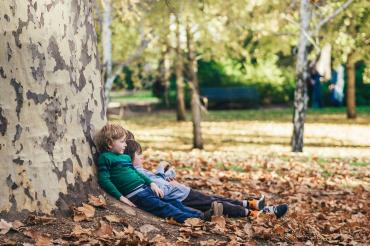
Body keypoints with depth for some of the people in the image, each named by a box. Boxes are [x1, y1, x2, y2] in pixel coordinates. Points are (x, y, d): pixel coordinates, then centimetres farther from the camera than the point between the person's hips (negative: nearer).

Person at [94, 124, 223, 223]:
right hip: (134, 195, -9)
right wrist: (121, 197, -19)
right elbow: (104, 180, -13)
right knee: (164, 207, -19)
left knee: (173, 202, -2)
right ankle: (197, 218, -29)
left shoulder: (125, 157, 20)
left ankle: (201, 214, -10)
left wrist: (151, 183, 13)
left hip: (145, 188, 9)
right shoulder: (105, 158, -6)